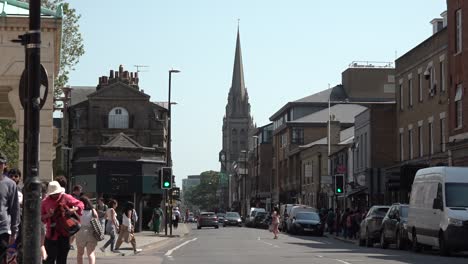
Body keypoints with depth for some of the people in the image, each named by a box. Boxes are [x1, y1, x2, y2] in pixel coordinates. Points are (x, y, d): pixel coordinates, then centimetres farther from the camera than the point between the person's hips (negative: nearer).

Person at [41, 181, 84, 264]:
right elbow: (41, 217, 8)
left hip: (64, 233, 0)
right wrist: (47, 215, -14)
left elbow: (80, 205, 1)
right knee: (51, 257, -3)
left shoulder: (66, 198, -1)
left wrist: (72, 210, -17)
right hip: (51, 234, 0)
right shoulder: (45, 202, 2)